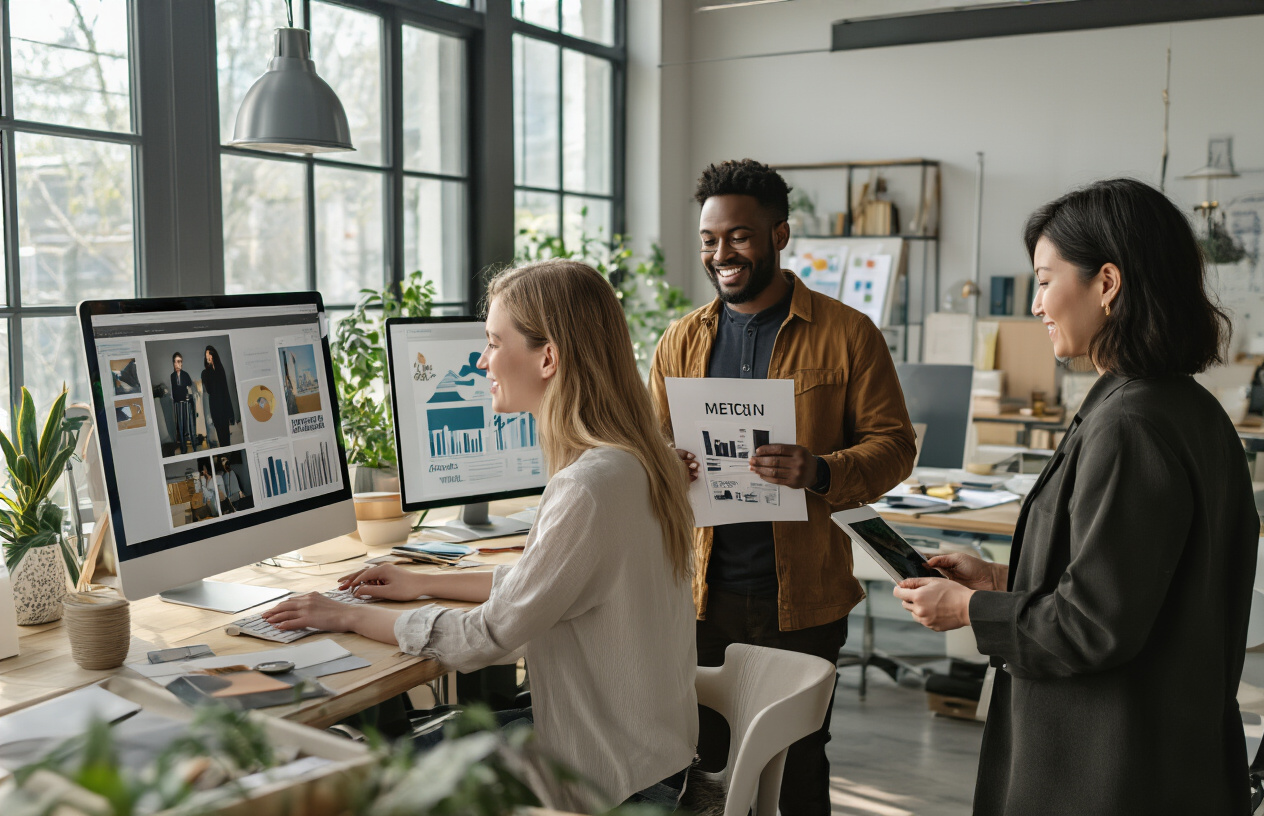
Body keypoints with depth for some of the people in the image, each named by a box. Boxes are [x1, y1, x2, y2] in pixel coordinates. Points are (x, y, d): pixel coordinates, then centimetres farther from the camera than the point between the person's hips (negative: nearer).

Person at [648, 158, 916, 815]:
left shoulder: (846, 334, -3)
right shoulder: (681, 341, 8)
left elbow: (893, 445, -3)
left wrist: (820, 473, -22)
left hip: (802, 595, -3)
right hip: (702, 590, 3)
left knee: (799, 762, 11)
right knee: (699, 762, 11)